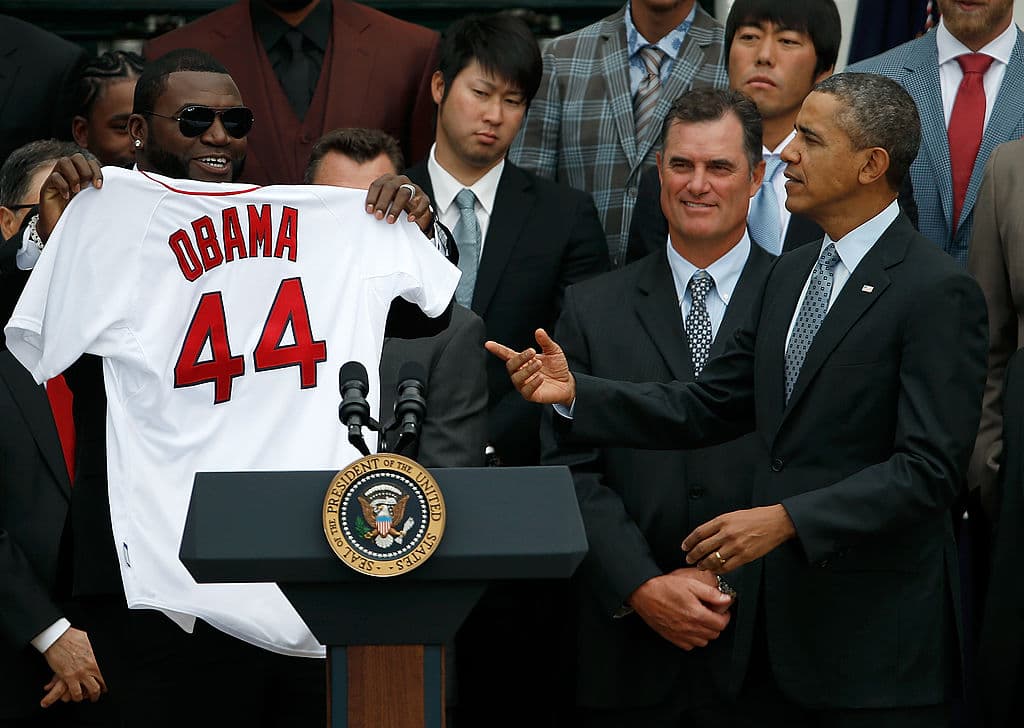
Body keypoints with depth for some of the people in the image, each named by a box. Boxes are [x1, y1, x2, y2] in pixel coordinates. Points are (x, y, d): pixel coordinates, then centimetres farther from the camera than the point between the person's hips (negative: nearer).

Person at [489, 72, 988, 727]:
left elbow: (929, 470, -19)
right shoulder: (793, 274, 14)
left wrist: (787, 519, -26)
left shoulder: (938, 292, -13)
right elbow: (707, 408, 12)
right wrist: (575, 393, 0)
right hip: (777, 623, 8)